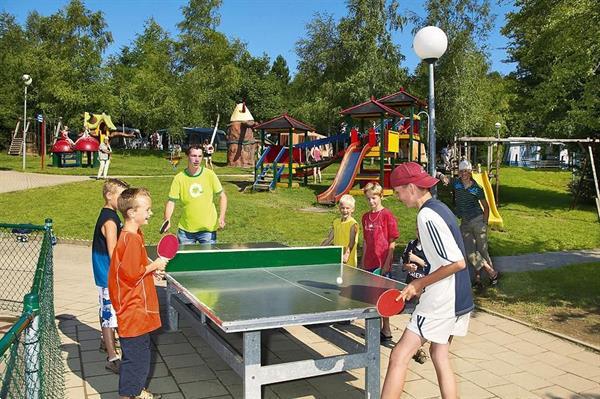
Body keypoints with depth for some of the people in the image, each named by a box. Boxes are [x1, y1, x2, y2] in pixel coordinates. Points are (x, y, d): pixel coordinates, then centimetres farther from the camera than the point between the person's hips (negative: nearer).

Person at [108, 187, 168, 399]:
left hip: (139, 312, 10)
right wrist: (154, 266, -13)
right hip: (133, 312, -10)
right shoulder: (131, 240, -22)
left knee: (142, 353, 22)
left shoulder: (134, 235, 9)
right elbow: (132, 275, -24)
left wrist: (151, 267, 7)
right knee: (134, 356, 2)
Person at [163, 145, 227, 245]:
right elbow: (171, 201, -4)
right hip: (185, 230, 1)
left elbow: (222, 196, 2)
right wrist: (167, 220, -21)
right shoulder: (179, 178, -5)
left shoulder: (209, 175, -5)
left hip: (208, 228, 0)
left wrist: (221, 218, -10)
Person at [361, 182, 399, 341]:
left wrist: (387, 263, -14)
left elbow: (392, 242, -9)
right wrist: (362, 261, 15)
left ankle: (386, 331, 9)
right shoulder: (366, 217, 10)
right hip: (369, 264, 6)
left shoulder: (387, 215, -9)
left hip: (382, 264, -6)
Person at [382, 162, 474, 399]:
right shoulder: (440, 209, 10)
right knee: (439, 355, 20)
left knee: (399, 357, -5)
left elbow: (457, 263, -23)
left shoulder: (427, 216, -19)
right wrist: (423, 284, 12)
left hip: (440, 304, -10)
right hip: (459, 301, 10)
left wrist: (419, 284, -14)